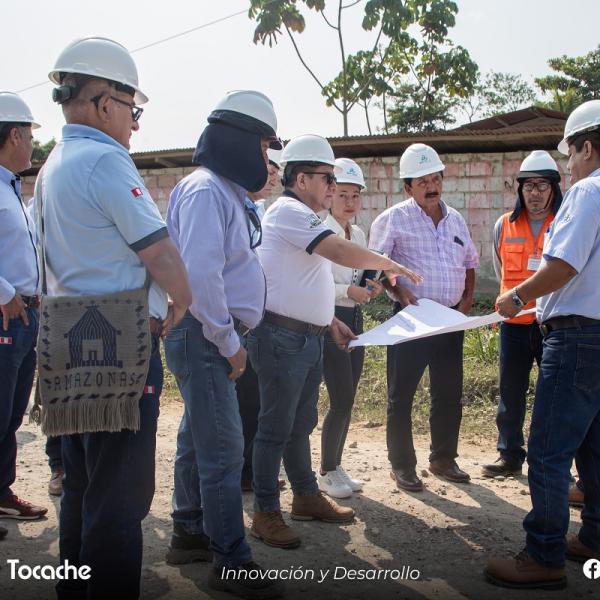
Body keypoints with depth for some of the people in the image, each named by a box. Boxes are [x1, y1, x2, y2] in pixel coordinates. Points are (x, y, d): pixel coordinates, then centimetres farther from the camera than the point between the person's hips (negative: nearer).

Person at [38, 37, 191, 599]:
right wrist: (178, 305, 2)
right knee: (120, 499, -1)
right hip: (121, 347, -10)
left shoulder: (51, 168, 16)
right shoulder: (105, 160, -15)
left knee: (82, 487, 19)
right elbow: (163, 257, -18)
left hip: (72, 344, 10)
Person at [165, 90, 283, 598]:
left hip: (216, 337, 10)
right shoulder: (205, 190, -16)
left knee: (199, 439, 19)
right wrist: (229, 340, -17)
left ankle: (189, 532, 33)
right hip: (204, 335, -10)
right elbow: (199, 275, -25)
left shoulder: (226, 192, 17)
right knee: (223, 450, -6)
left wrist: (232, 336, 13)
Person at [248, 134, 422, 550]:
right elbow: (343, 253, -25)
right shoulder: (290, 211, -14)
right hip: (283, 338, -10)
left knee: (302, 423, 18)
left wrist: (331, 322, 18)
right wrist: (388, 263, -9)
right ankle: (266, 514, 8)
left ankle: (307, 497, 31)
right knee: (276, 428, -2)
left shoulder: (301, 216, 19)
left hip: (308, 338, 10)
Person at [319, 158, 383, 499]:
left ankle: (336, 467, 23)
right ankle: (327, 473, 9)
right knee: (341, 399, -7)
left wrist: (370, 288, 1)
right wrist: (348, 291, -27)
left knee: (347, 399, 10)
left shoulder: (358, 234, 12)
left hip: (355, 320, 8)